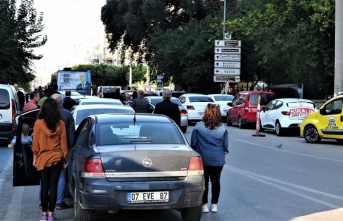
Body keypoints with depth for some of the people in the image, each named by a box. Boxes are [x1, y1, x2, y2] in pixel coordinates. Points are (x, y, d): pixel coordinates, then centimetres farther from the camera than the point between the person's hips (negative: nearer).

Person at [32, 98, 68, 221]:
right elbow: (63, 142, -1)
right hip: (57, 158, 1)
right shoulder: (60, 124, -6)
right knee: (53, 187, 4)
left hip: (43, 158, -1)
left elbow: (35, 142, -3)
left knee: (44, 187, 6)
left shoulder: (38, 123, -9)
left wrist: (35, 157, 8)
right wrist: (65, 158, 9)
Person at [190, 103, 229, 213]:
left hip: (203, 159, -2)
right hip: (218, 160, 2)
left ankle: (204, 205, 13)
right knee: (216, 181, 13)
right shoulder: (222, 128, -5)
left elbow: (193, 143, -7)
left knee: (204, 182, 9)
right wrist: (224, 152, 22)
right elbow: (226, 145, 2)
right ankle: (214, 205, 20)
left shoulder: (198, 126, -12)